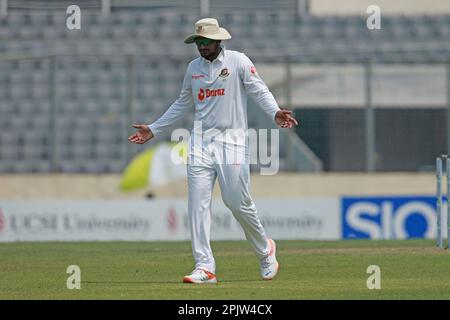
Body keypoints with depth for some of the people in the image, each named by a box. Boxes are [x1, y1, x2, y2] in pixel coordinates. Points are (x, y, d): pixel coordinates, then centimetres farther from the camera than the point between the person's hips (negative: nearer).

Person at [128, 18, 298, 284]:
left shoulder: (238, 61, -1)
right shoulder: (194, 68, 14)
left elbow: (259, 90, -8)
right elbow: (183, 104, 24)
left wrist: (275, 112, -28)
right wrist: (154, 130, 23)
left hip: (232, 142, -5)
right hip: (201, 142, 5)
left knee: (238, 201, -6)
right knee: (198, 203, -7)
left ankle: (265, 249, 20)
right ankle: (205, 267, -8)